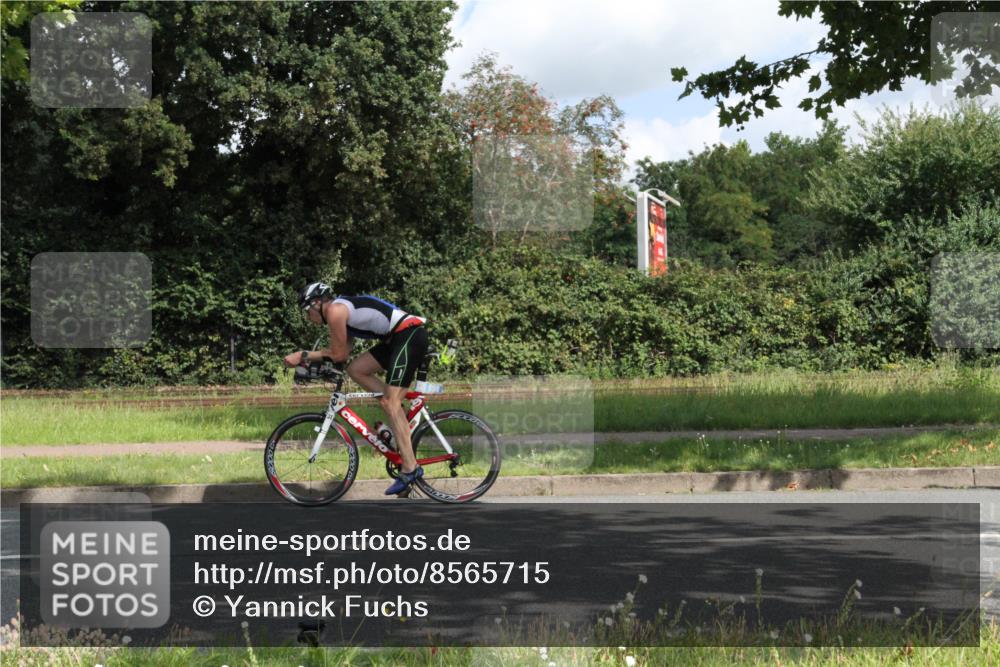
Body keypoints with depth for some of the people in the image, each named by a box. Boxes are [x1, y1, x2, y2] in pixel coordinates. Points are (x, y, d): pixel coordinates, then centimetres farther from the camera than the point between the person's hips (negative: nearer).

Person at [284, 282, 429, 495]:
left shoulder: (335, 310, -9)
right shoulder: (344, 310, 20)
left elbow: (338, 355, -6)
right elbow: (343, 352, 16)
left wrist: (305, 356, 4)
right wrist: (305, 357, 11)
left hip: (411, 334, -10)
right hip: (397, 338, 10)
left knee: (391, 402, -13)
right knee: (356, 369, 9)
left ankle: (410, 468, -16)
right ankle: (399, 418, 10)